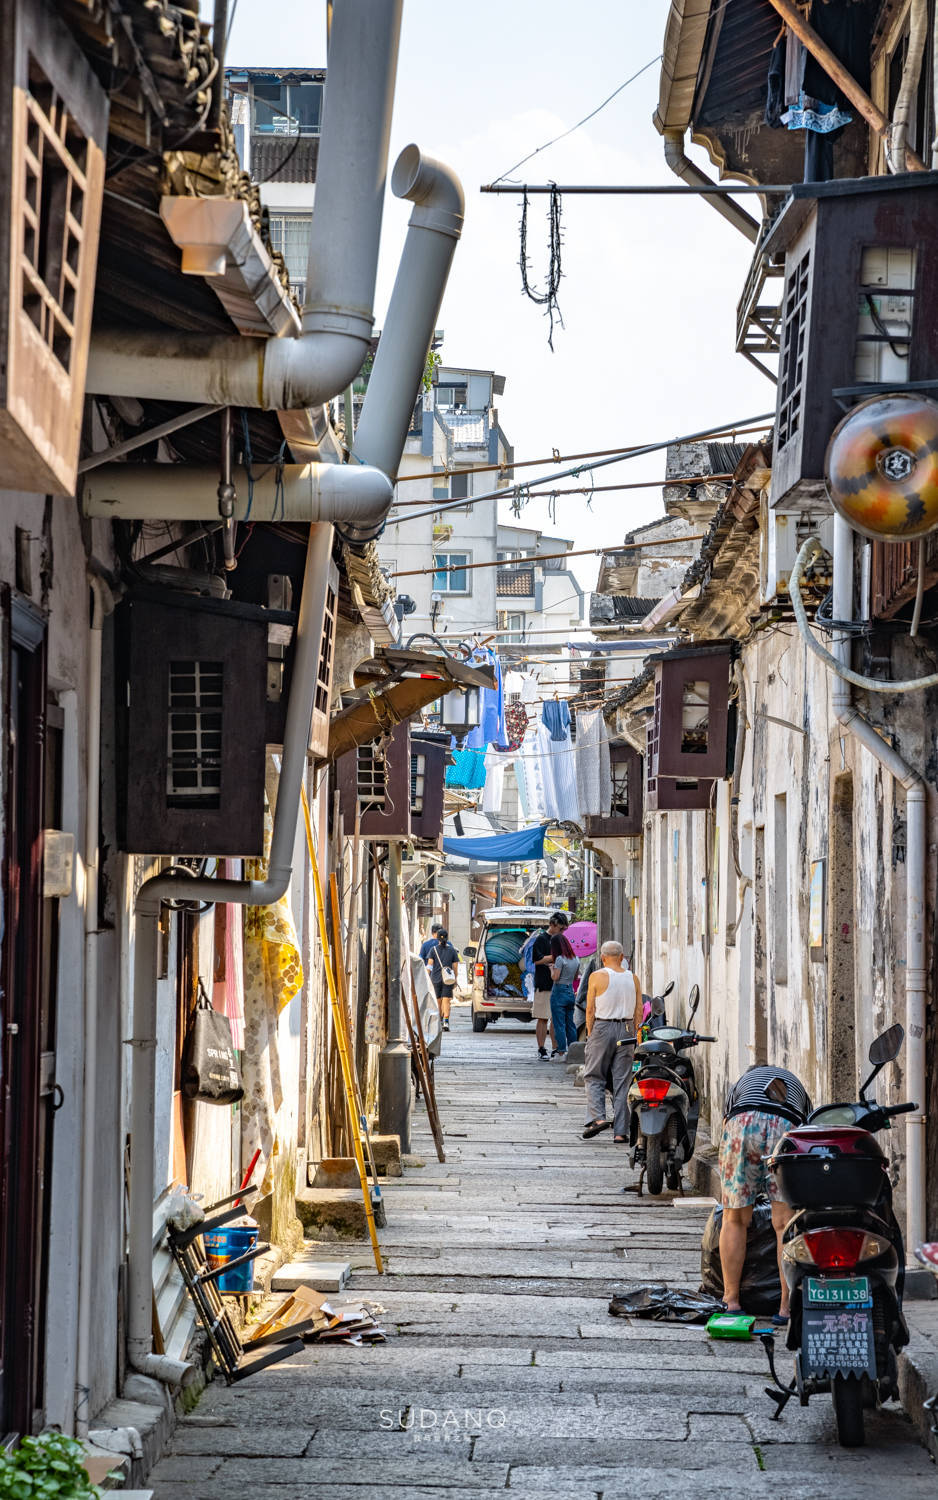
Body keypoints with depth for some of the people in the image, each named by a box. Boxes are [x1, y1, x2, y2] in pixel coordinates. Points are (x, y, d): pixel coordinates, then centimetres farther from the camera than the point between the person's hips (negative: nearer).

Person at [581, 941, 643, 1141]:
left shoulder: (597, 977, -4)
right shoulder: (633, 978, 7)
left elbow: (590, 1009, -5)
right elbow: (639, 1010, 6)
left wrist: (590, 1034, 4)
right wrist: (635, 1037, 12)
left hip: (603, 1027, -3)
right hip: (626, 1030, 3)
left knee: (594, 1077, 6)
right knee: (622, 1081, 5)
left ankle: (597, 1117, -14)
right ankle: (621, 1131, 3)